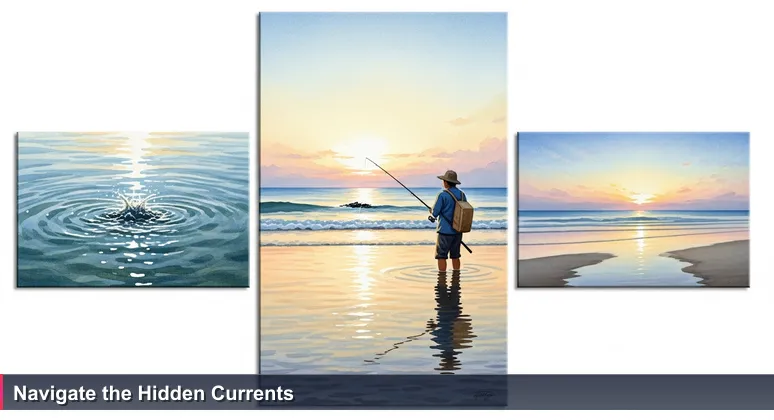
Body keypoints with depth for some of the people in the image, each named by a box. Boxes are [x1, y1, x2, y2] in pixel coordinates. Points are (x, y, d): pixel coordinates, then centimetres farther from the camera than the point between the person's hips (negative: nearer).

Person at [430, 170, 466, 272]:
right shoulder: (462, 194, 5)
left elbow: (435, 213, -10)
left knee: (441, 256, 1)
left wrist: (432, 211, 12)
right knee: (455, 256, 14)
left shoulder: (442, 195, -13)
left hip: (445, 231, -6)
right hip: (458, 231, 6)